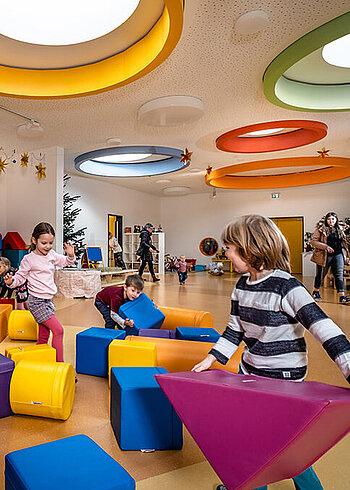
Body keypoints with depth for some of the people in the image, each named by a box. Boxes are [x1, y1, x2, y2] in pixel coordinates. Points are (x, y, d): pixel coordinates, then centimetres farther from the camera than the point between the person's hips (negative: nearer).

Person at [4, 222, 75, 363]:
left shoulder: (52, 255, 6)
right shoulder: (28, 259, -10)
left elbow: (66, 262, 20)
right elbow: (20, 277, -4)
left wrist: (70, 255, -1)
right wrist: (11, 281, -24)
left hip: (48, 300, 7)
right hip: (37, 301, -7)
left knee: (44, 335, 14)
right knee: (58, 330, -12)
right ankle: (59, 362, -3)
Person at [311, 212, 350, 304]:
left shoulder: (340, 229, 12)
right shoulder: (321, 229, -3)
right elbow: (313, 241, -8)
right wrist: (326, 247, -17)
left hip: (338, 255, 4)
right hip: (324, 255, -3)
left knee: (339, 275, -3)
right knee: (321, 275, 8)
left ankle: (342, 296, -2)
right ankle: (315, 292, 27)